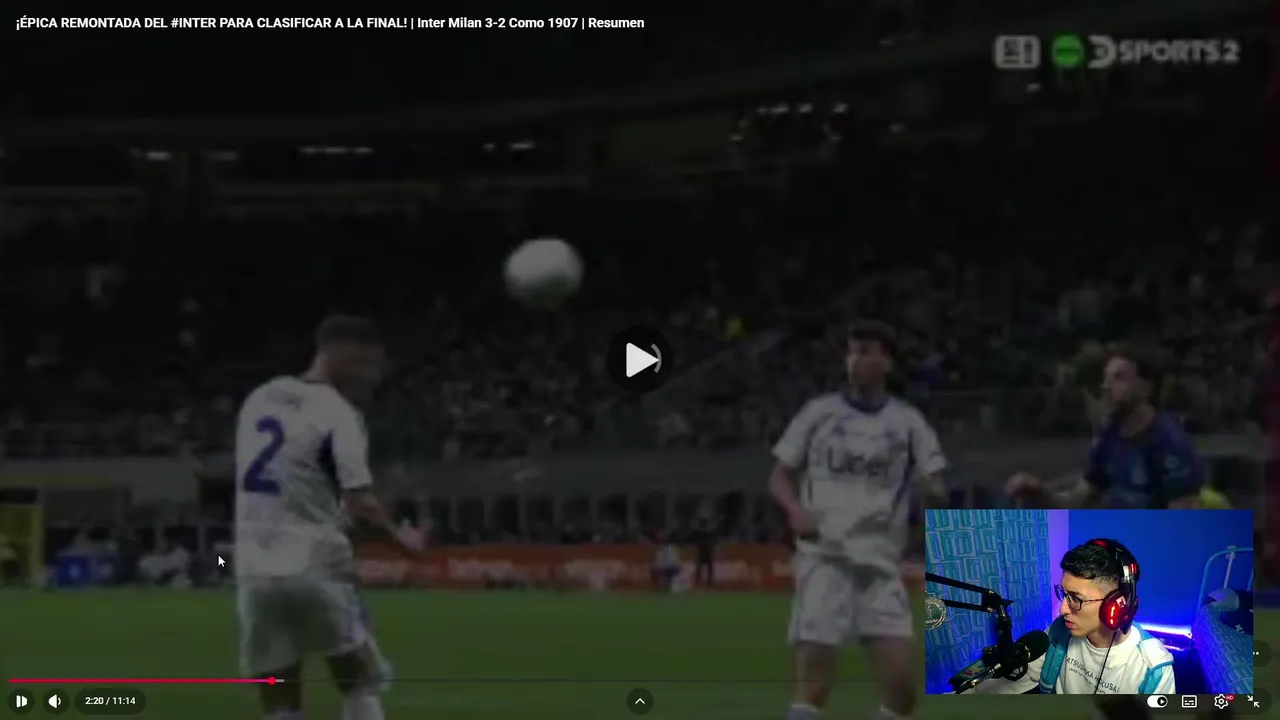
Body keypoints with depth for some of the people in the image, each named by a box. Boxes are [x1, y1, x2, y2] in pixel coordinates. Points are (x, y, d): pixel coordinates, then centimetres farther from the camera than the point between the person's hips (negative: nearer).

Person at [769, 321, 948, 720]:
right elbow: (779, 478, 11)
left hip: (881, 563, 2)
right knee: (813, 684, -10)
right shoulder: (817, 412, 6)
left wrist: (935, 492, -23)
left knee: (903, 685, -5)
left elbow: (936, 489, 1)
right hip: (824, 558, -2)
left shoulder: (908, 422, 7)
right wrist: (796, 509, -11)